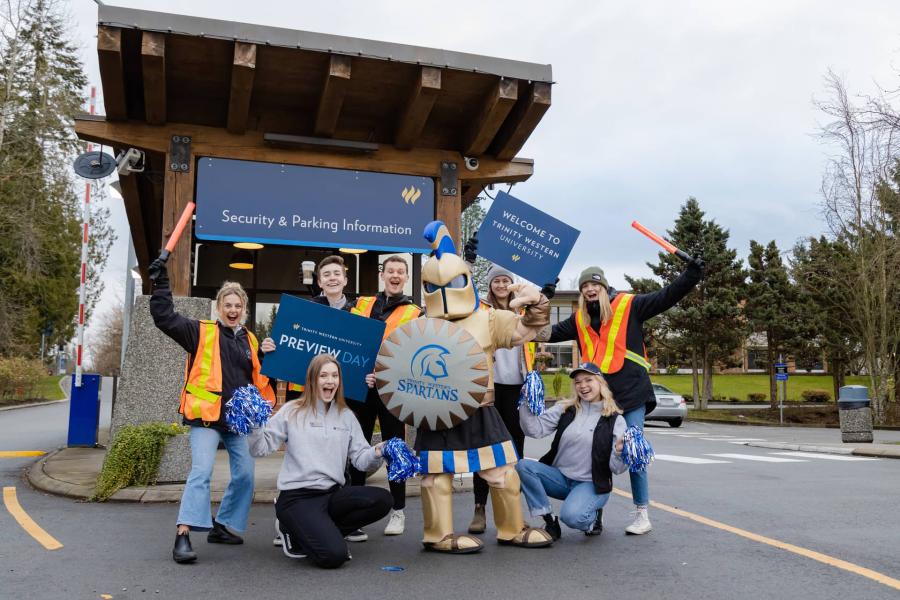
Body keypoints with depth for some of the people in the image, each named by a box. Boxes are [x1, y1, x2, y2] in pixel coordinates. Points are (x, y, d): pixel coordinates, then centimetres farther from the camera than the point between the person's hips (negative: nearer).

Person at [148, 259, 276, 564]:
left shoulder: (250, 340, 14)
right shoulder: (201, 332, 1)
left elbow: (260, 378, 16)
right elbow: (164, 317, -6)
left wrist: (266, 357, -2)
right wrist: (161, 283, -11)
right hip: (206, 415, -5)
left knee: (244, 475, 6)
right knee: (201, 472, -16)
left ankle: (222, 527, 23)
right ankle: (183, 535, -15)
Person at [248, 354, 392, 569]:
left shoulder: (346, 416, 12)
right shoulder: (293, 411, 1)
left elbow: (360, 458, 6)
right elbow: (261, 448, -3)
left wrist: (377, 454, -15)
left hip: (332, 494, 5)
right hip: (297, 497, -5)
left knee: (382, 500, -20)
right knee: (334, 555, -24)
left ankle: (319, 532, -1)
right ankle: (294, 531, 9)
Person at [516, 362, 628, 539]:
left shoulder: (614, 419, -4)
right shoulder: (565, 409, 4)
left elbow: (617, 468, -7)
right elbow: (535, 429, -9)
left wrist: (619, 453, -29)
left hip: (592, 484, -3)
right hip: (559, 477, 4)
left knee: (571, 516, -33)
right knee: (522, 466, -22)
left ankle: (592, 518, 6)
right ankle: (550, 521, -7)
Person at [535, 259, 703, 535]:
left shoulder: (628, 305, 2)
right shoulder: (579, 319, 15)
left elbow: (667, 296, -2)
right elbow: (552, 333, 23)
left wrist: (691, 274, -14)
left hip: (630, 393, -4)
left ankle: (642, 514, 12)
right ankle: (596, 512, 19)